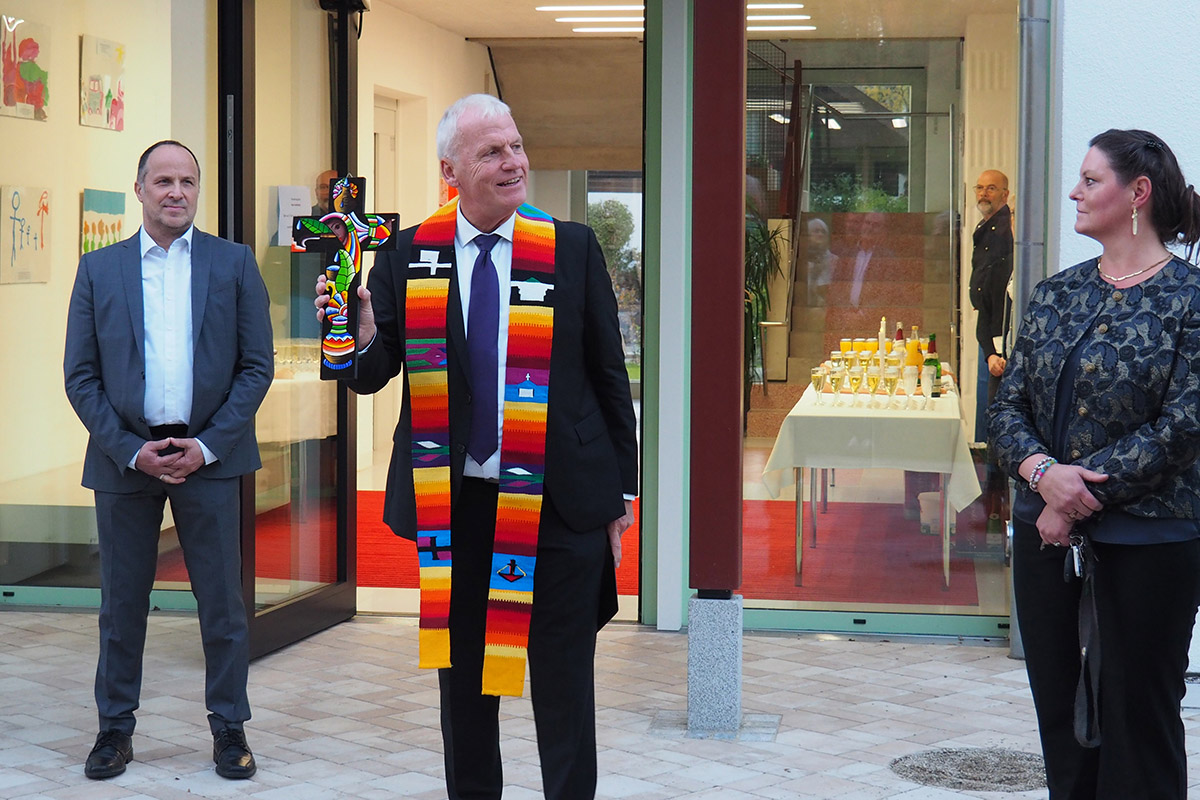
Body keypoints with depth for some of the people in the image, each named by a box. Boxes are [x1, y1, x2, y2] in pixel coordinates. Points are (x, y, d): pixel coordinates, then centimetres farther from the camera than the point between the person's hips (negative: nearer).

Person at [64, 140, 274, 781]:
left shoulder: (234, 264, 5)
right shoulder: (99, 270, 7)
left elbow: (257, 366, 2)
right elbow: (81, 375, 4)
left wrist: (206, 446, -8)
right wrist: (132, 450, -7)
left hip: (208, 457, -1)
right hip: (124, 456, 1)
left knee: (222, 603, 3)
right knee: (121, 603, 8)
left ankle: (229, 727, 15)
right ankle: (115, 727, 20)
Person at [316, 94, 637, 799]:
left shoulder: (574, 249, 0)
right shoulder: (407, 255, 1)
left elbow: (608, 374, 4)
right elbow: (372, 375, 2)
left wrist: (621, 491, 4)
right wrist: (361, 335, -22)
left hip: (559, 503, -1)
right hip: (454, 503, 2)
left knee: (564, 685, 6)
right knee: (462, 677, 15)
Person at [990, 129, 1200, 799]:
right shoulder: (1057, 293, 10)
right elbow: (1009, 404, 6)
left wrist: (1081, 496, -16)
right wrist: (1042, 471, -14)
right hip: (1047, 536, 6)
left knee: (1137, 719, 3)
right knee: (1060, 711, 13)